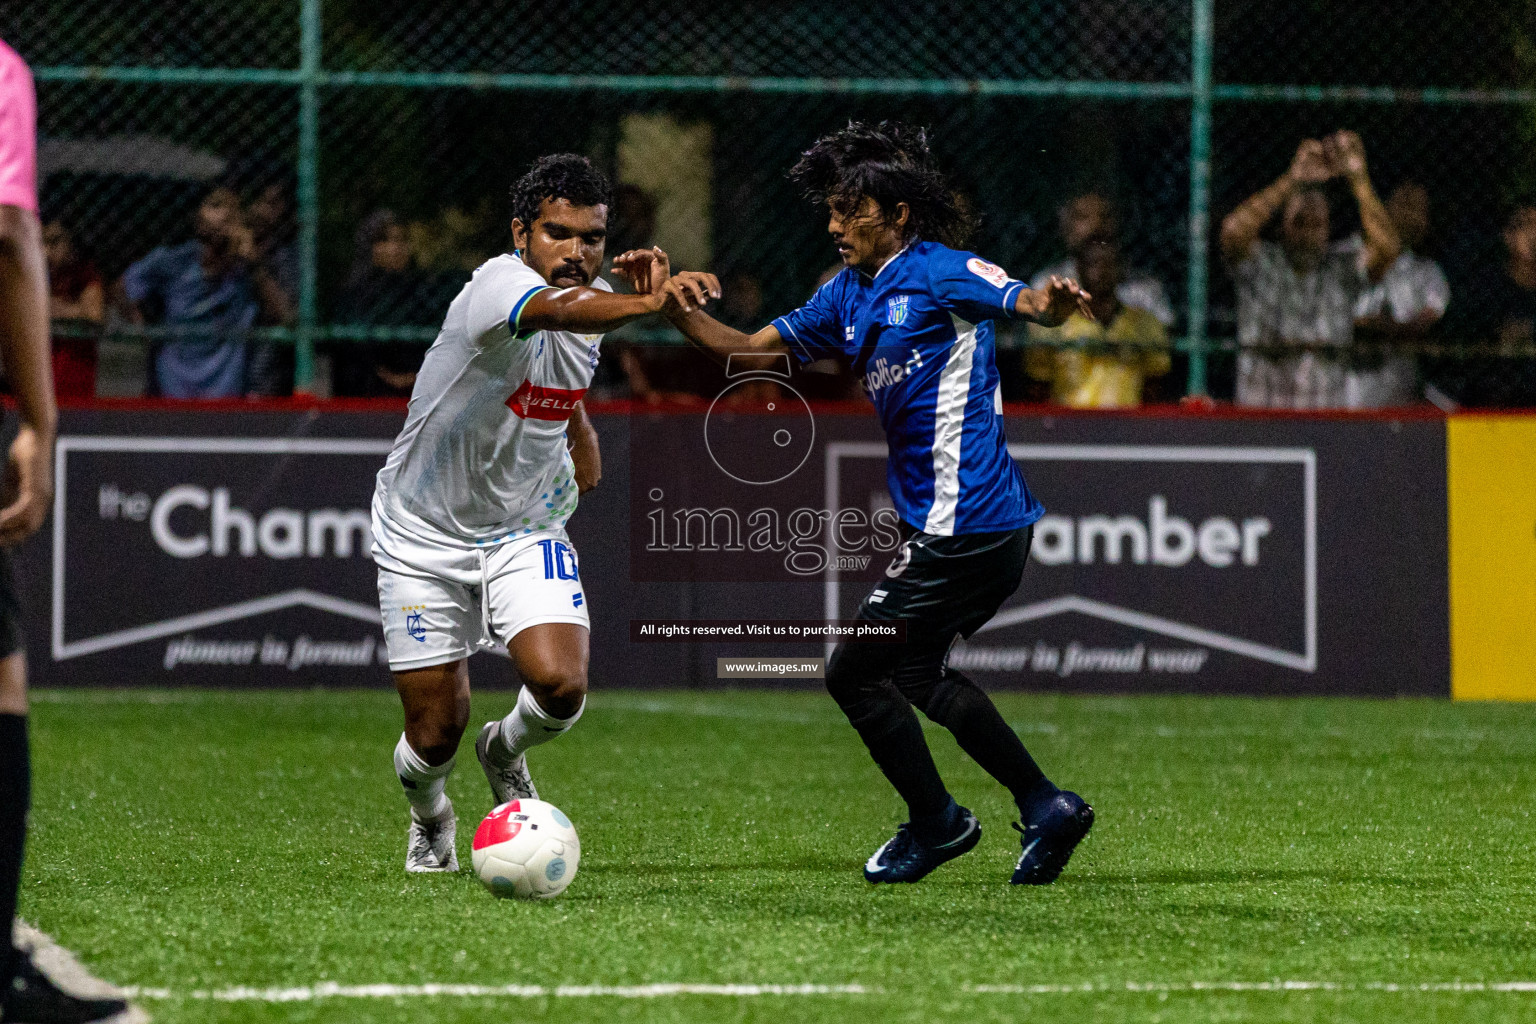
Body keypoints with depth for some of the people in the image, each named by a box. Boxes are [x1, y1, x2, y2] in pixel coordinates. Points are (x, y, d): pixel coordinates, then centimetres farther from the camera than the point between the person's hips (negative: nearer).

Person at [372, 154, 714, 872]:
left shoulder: (597, 302, -3)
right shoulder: (499, 284, -26)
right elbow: (557, 310, -52)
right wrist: (649, 303, -69)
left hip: (525, 529, 5)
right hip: (424, 534, -5)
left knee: (561, 687, -19)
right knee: (436, 730, -1)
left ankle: (506, 752, 18)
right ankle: (429, 819, 36)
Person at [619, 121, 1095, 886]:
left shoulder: (941, 274, -12)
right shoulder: (849, 295, 13)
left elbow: (1025, 302, -27)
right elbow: (749, 348, 17)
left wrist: (1051, 303, -50)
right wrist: (669, 304, 5)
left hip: (964, 527, -10)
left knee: (855, 672, 0)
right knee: (916, 675, 20)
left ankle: (934, 822, 16)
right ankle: (1045, 807, 21)